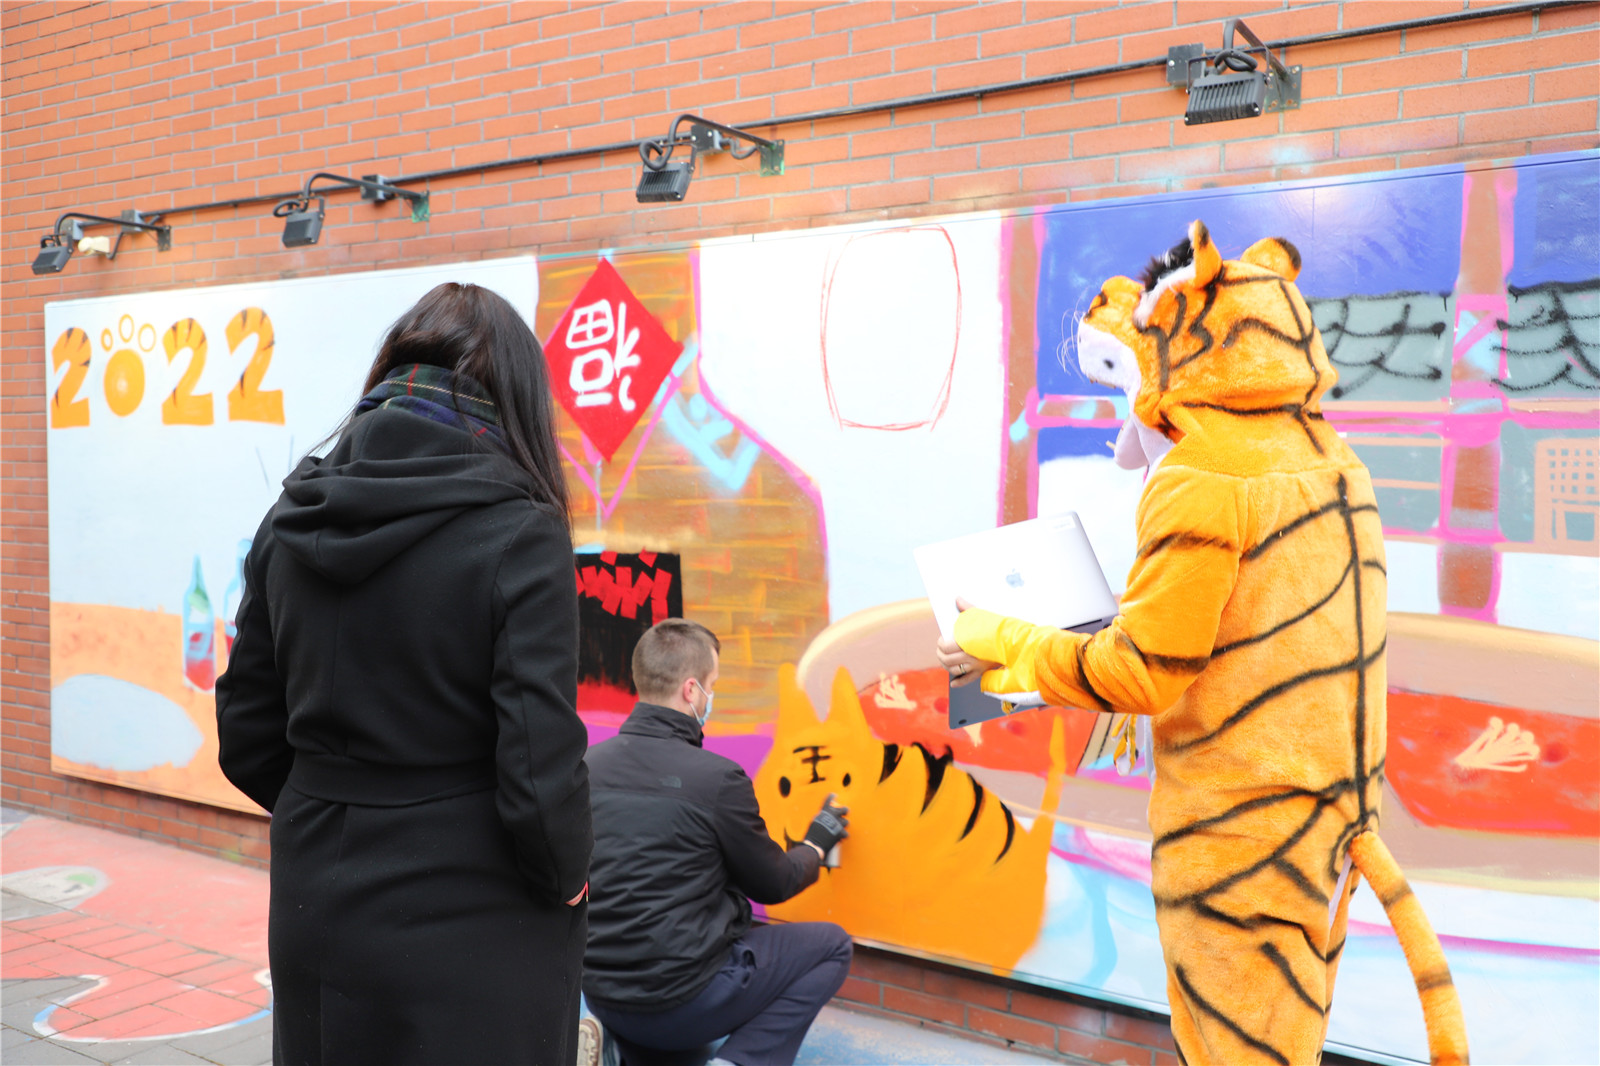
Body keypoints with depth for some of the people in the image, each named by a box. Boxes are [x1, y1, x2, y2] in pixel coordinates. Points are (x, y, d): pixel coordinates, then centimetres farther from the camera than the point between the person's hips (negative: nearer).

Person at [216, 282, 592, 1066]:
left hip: (312, 908, 5)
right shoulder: (518, 534, -17)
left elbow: (247, 741, 5)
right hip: (471, 935, -5)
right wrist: (565, 876, -2)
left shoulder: (291, 523, 0)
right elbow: (539, 773, -20)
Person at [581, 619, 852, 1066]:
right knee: (831, 946, 12)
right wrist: (819, 841, 20)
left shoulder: (588, 764, 0)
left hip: (598, 995, 6)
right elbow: (773, 885, -1)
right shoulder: (717, 777, -16)